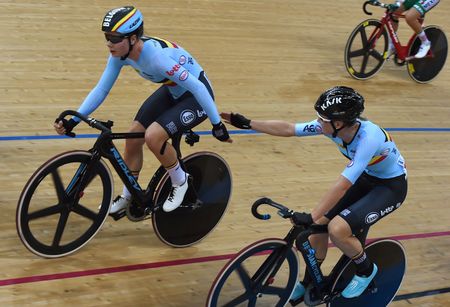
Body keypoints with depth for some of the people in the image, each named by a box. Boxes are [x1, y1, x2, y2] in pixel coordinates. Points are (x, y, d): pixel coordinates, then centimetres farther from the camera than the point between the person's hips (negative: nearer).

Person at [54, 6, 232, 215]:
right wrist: (73, 121, -13)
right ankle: (128, 196, 24)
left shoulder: (156, 56, -36)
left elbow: (197, 87, -31)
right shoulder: (120, 54, -14)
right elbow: (101, 89, -6)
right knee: (133, 137, 2)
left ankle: (180, 181, 2)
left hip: (195, 95, -8)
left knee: (153, 136, -25)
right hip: (172, 91, 8)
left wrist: (217, 124, -25)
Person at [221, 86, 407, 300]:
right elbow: (288, 129, -8)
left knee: (337, 229, -23)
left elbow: (342, 185, -39)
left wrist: (311, 217, -40)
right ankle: (309, 282, 21)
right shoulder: (332, 125, -16)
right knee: (319, 224, -2)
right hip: (366, 177, 7)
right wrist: (247, 123, -10)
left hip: (392, 185, -7)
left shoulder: (368, 137, -36)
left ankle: (366, 270, 6)